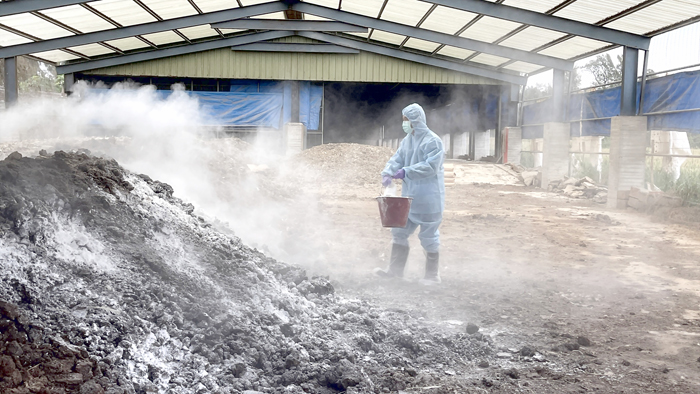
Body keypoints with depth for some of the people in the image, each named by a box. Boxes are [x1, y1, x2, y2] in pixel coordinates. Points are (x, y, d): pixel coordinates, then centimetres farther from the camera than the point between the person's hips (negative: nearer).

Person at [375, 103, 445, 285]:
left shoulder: (433, 141, -14)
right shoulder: (407, 140, 11)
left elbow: (431, 166, -23)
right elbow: (397, 159, 6)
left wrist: (406, 172, -26)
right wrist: (387, 173, -14)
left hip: (428, 198, -8)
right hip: (409, 196, 8)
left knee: (429, 236, 2)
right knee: (399, 231, 10)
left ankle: (432, 274, 16)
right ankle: (395, 270, 20)